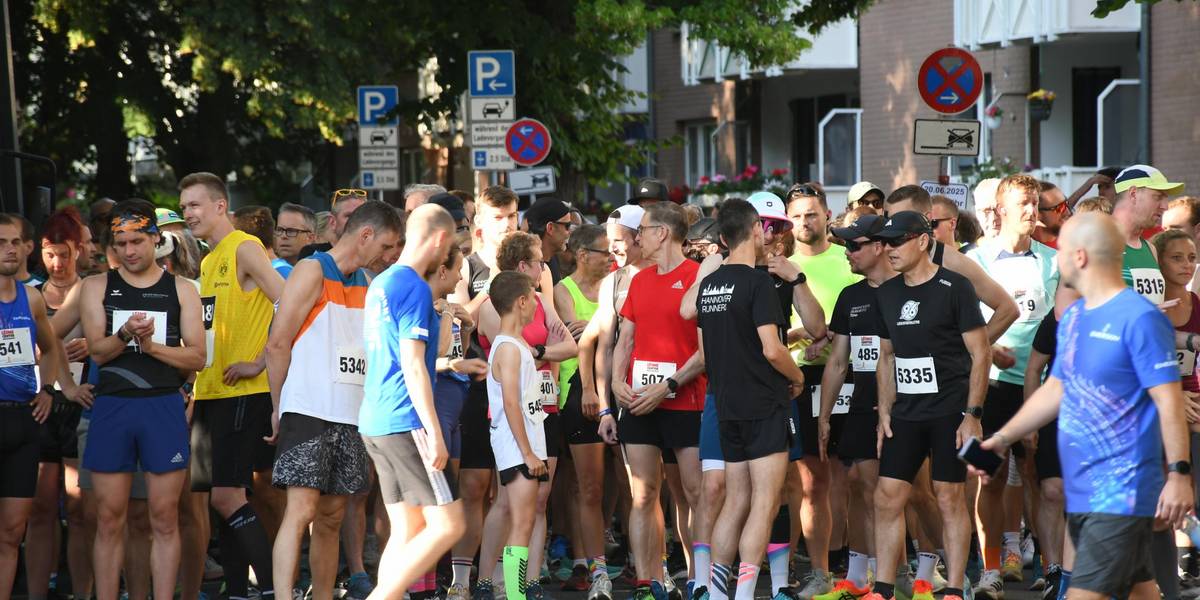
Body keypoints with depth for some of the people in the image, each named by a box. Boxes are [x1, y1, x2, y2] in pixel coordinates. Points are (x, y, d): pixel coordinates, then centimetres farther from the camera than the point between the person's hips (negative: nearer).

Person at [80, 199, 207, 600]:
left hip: (164, 406, 0)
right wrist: (126, 335, -20)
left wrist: (153, 345, -12)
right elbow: (97, 351, -1)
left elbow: (197, 358, 3)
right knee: (110, 518, 2)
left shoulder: (181, 290, 8)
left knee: (164, 518, 0)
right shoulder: (97, 286, 9)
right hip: (112, 406, 0)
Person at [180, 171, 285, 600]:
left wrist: (260, 363, -19)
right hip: (210, 392, 9)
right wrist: (193, 391, 17)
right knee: (222, 498, 8)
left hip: (243, 392, -9)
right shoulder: (208, 261, 17)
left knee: (227, 496, -14)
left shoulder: (245, 249, -10)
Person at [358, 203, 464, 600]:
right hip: (406, 424, -9)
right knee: (448, 526, -6)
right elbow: (413, 367, -17)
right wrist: (435, 433, -17)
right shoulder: (415, 288, -12)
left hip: (375, 424, 9)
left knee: (408, 530, 9)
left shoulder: (380, 284, 15)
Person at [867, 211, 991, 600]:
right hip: (906, 413, 6)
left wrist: (972, 414, -12)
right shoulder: (886, 294, 10)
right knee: (887, 497, 2)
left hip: (950, 411, -5)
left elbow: (981, 353, -8)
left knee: (950, 498, -2)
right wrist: (885, 412, 10)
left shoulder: (954, 288, -8)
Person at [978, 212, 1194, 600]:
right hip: (1080, 491, 8)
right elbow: (1055, 390, 21)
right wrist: (1002, 439, 17)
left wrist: (1178, 473, -20)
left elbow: (1169, 400, -16)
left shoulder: (1139, 317, -14)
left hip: (1121, 491, -8)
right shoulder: (1072, 317, 12)